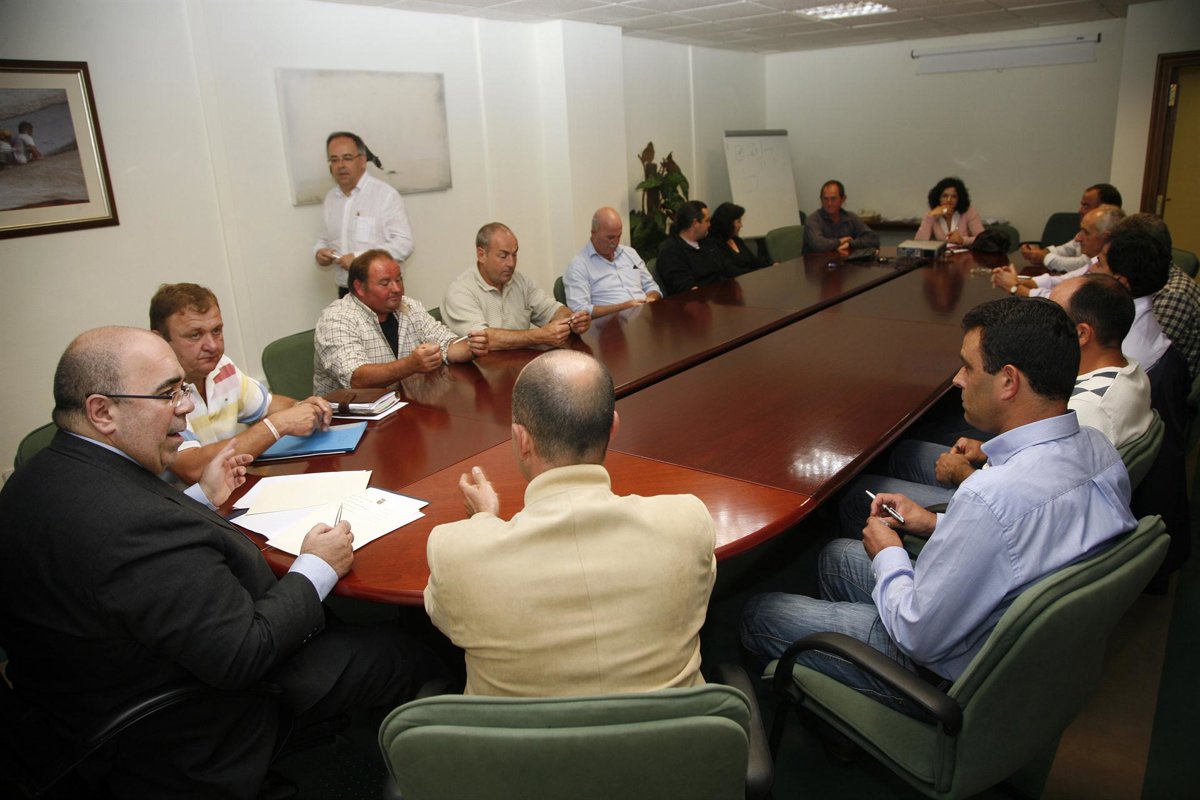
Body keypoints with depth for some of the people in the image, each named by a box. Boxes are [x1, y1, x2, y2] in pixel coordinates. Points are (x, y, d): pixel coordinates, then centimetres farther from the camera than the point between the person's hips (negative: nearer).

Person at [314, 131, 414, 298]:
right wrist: (319, 251, 2)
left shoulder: (385, 194, -9)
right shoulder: (330, 197, 13)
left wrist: (360, 258, -20)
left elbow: (404, 244, -15)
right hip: (345, 293, 5)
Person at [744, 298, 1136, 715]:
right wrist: (939, 524, 5)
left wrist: (887, 554, -9)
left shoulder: (993, 496, -38)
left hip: (955, 676, -9)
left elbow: (920, 637, -27)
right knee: (837, 555, 26)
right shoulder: (1097, 447, -10)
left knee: (759, 613, 5)